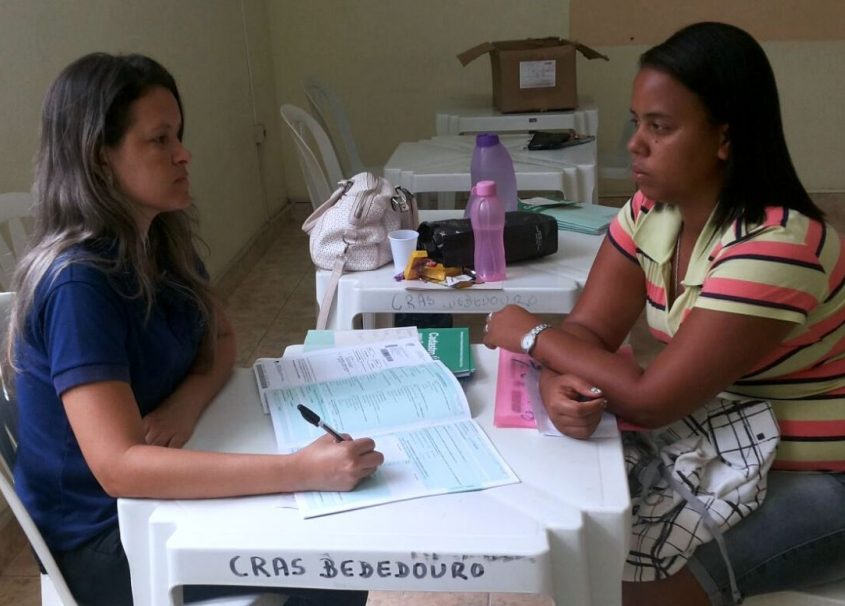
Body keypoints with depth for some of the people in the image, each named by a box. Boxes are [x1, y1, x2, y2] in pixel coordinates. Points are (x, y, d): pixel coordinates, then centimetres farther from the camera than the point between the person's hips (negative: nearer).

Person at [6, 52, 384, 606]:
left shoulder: (162, 241, -3)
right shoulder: (78, 283, -28)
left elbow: (220, 339, 8)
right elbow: (117, 466, -35)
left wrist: (186, 403, -15)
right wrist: (302, 470, -42)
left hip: (158, 486, 7)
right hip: (103, 534, -7)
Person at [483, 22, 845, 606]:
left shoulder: (775, 245, -28)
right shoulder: (648, 212, -3)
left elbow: (652, 400, -27)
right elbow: (586, 332, -6)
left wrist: (529, 334, -16)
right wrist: (558, 384, -30)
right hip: (706, 442, 7)